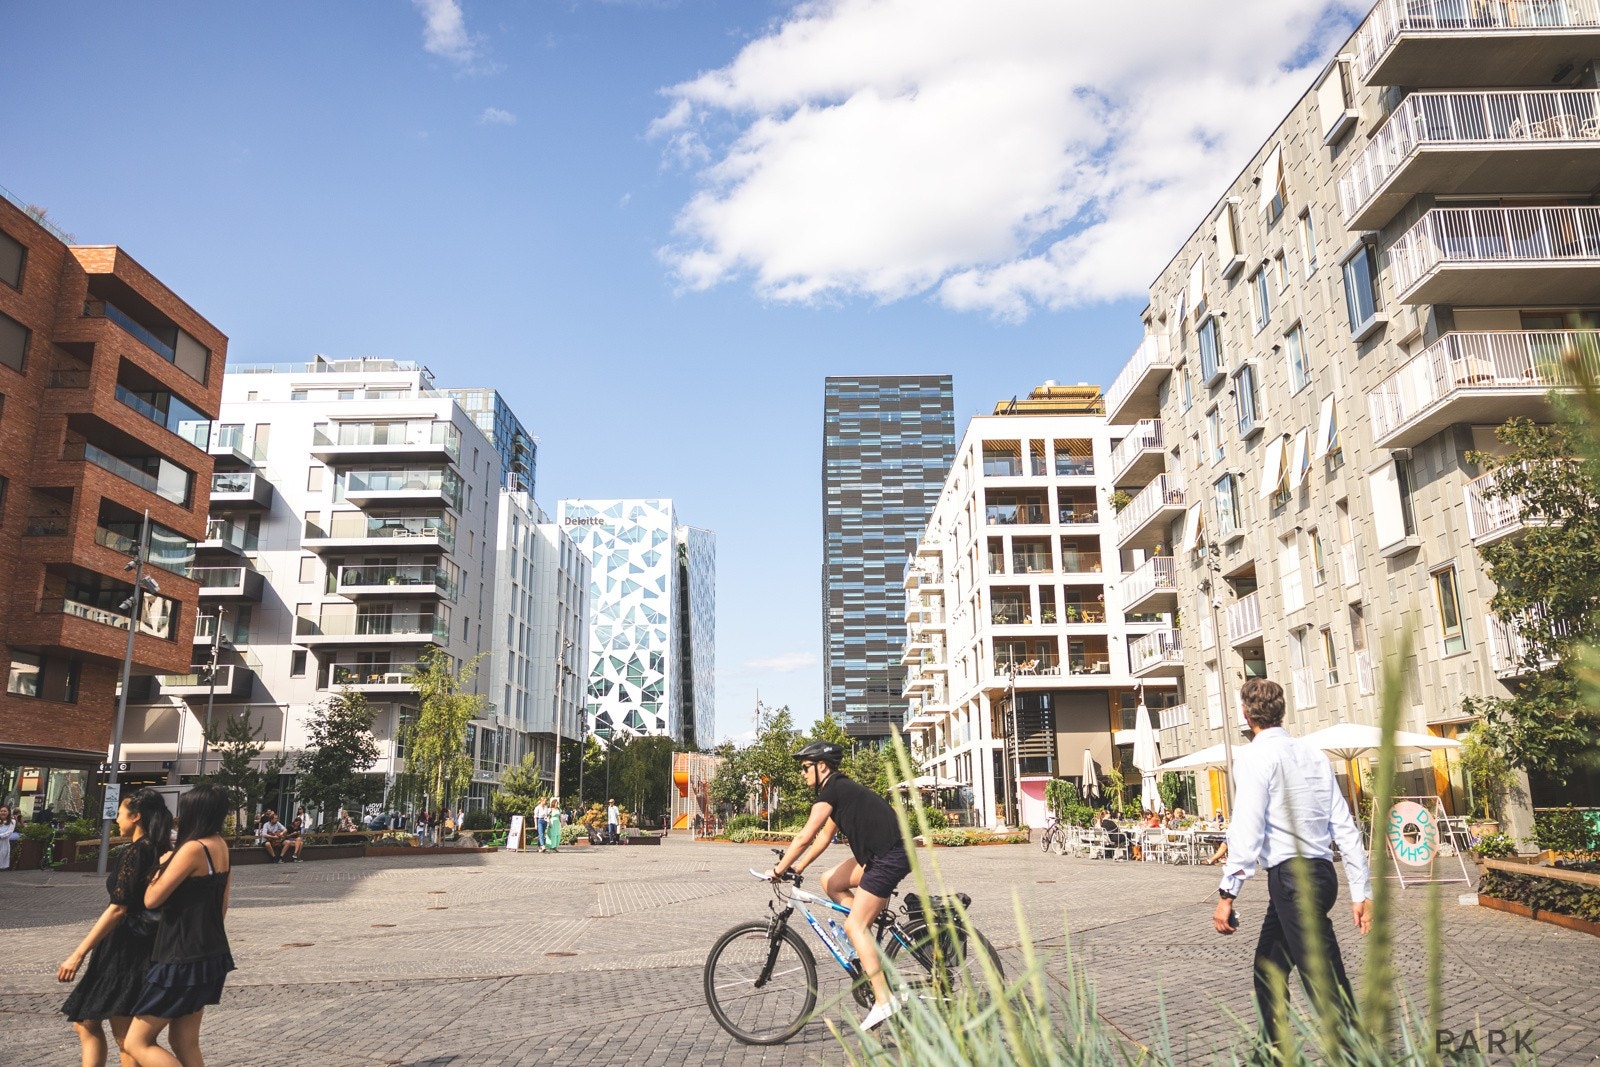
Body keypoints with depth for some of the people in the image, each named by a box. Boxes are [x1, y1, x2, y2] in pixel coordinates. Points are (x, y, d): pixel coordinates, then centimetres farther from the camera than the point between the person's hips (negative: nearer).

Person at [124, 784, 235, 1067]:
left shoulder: (193, 849, -20)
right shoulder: (220, 846, 6)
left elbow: (151, 900, -16)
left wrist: (162, 865, 0)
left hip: (183, 960, -9)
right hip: (210, 956, 9)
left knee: (137, 1042, 3)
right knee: (185, 1043, 16)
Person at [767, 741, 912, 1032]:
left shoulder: (832, 790, -11)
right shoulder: (841, 790, 19)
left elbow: (805, 837, -14)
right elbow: (824, 838, 24)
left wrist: (779, 869, -5)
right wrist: (797, 868, 22)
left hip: (890, 857, -10)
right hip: (877, 855, 10)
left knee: (855, 926, -8)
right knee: (830, 882, 13)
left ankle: (884, 1001, -8)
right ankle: (869, 944, 13)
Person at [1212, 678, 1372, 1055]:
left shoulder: (1254, 756, -8)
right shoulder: (1315, 756, 14)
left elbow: (1248, 829, -17)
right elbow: (1345, 827, 11)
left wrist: (1227, 893, -17)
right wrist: (1361, 892, 13)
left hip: (1292, 877, -8)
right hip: (1321, 874, 8)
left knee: (1327, 985, -8)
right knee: (1268, 970, 19)